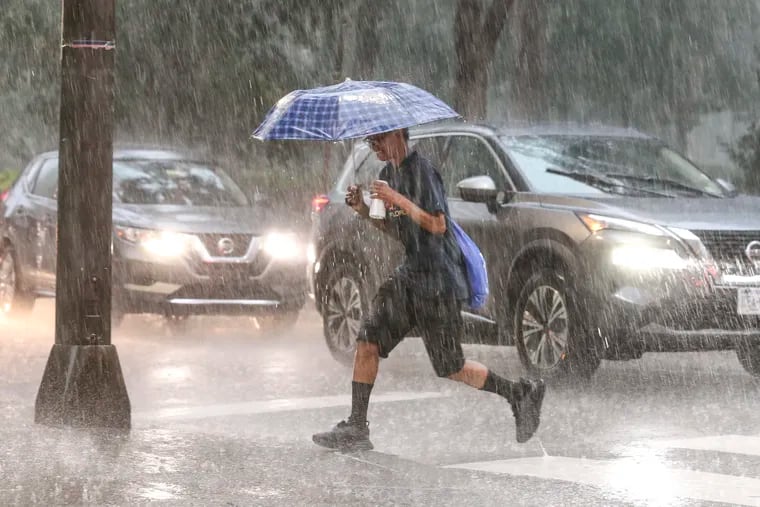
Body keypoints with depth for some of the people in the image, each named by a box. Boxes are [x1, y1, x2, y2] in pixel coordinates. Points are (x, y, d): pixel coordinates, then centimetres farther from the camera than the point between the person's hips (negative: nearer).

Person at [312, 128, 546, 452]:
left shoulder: (422, 171, -15)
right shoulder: (389, 173, 13)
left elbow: (437, 224, -22)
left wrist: (397, 199, -25)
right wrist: (363, 210, 3)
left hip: (437, 282, -9)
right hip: (409, 275, 9)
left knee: (451, 369, -1)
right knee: (367, 341, -2)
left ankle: (522, 393, 15)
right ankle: (356, 428, 0)